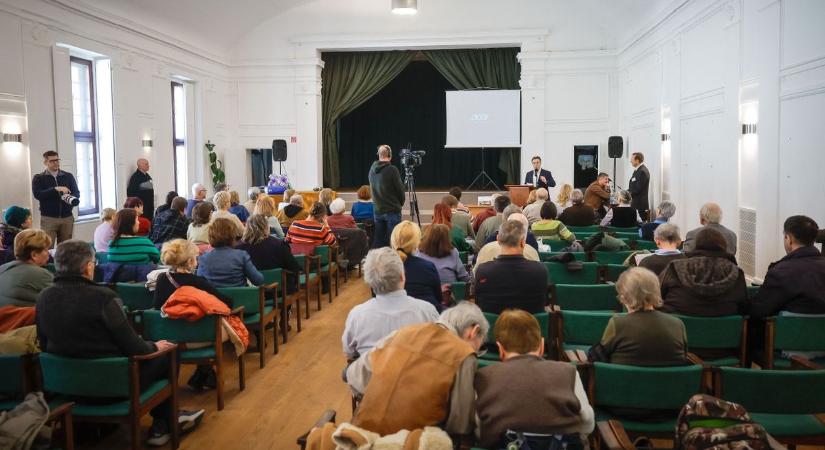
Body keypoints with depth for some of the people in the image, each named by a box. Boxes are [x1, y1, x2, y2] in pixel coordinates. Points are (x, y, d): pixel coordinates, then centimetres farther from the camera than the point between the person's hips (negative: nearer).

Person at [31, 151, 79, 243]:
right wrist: (56, 189, -21)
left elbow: (77, 193, 5)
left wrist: (71, 198, -17)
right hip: (48, 218, -2)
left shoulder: (68, 176, 11)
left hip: (67, 217, 2)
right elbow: (37, 194, -10)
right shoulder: (38, 178, 4)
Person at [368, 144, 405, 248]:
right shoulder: (392, 170, -15)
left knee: (378, 241, 11)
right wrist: (401, 203, 9)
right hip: (392, 210, -6)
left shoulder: (372, 169, 3)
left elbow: (372, 188, 11)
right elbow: (400, 189, -8)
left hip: (377, 210, 6)